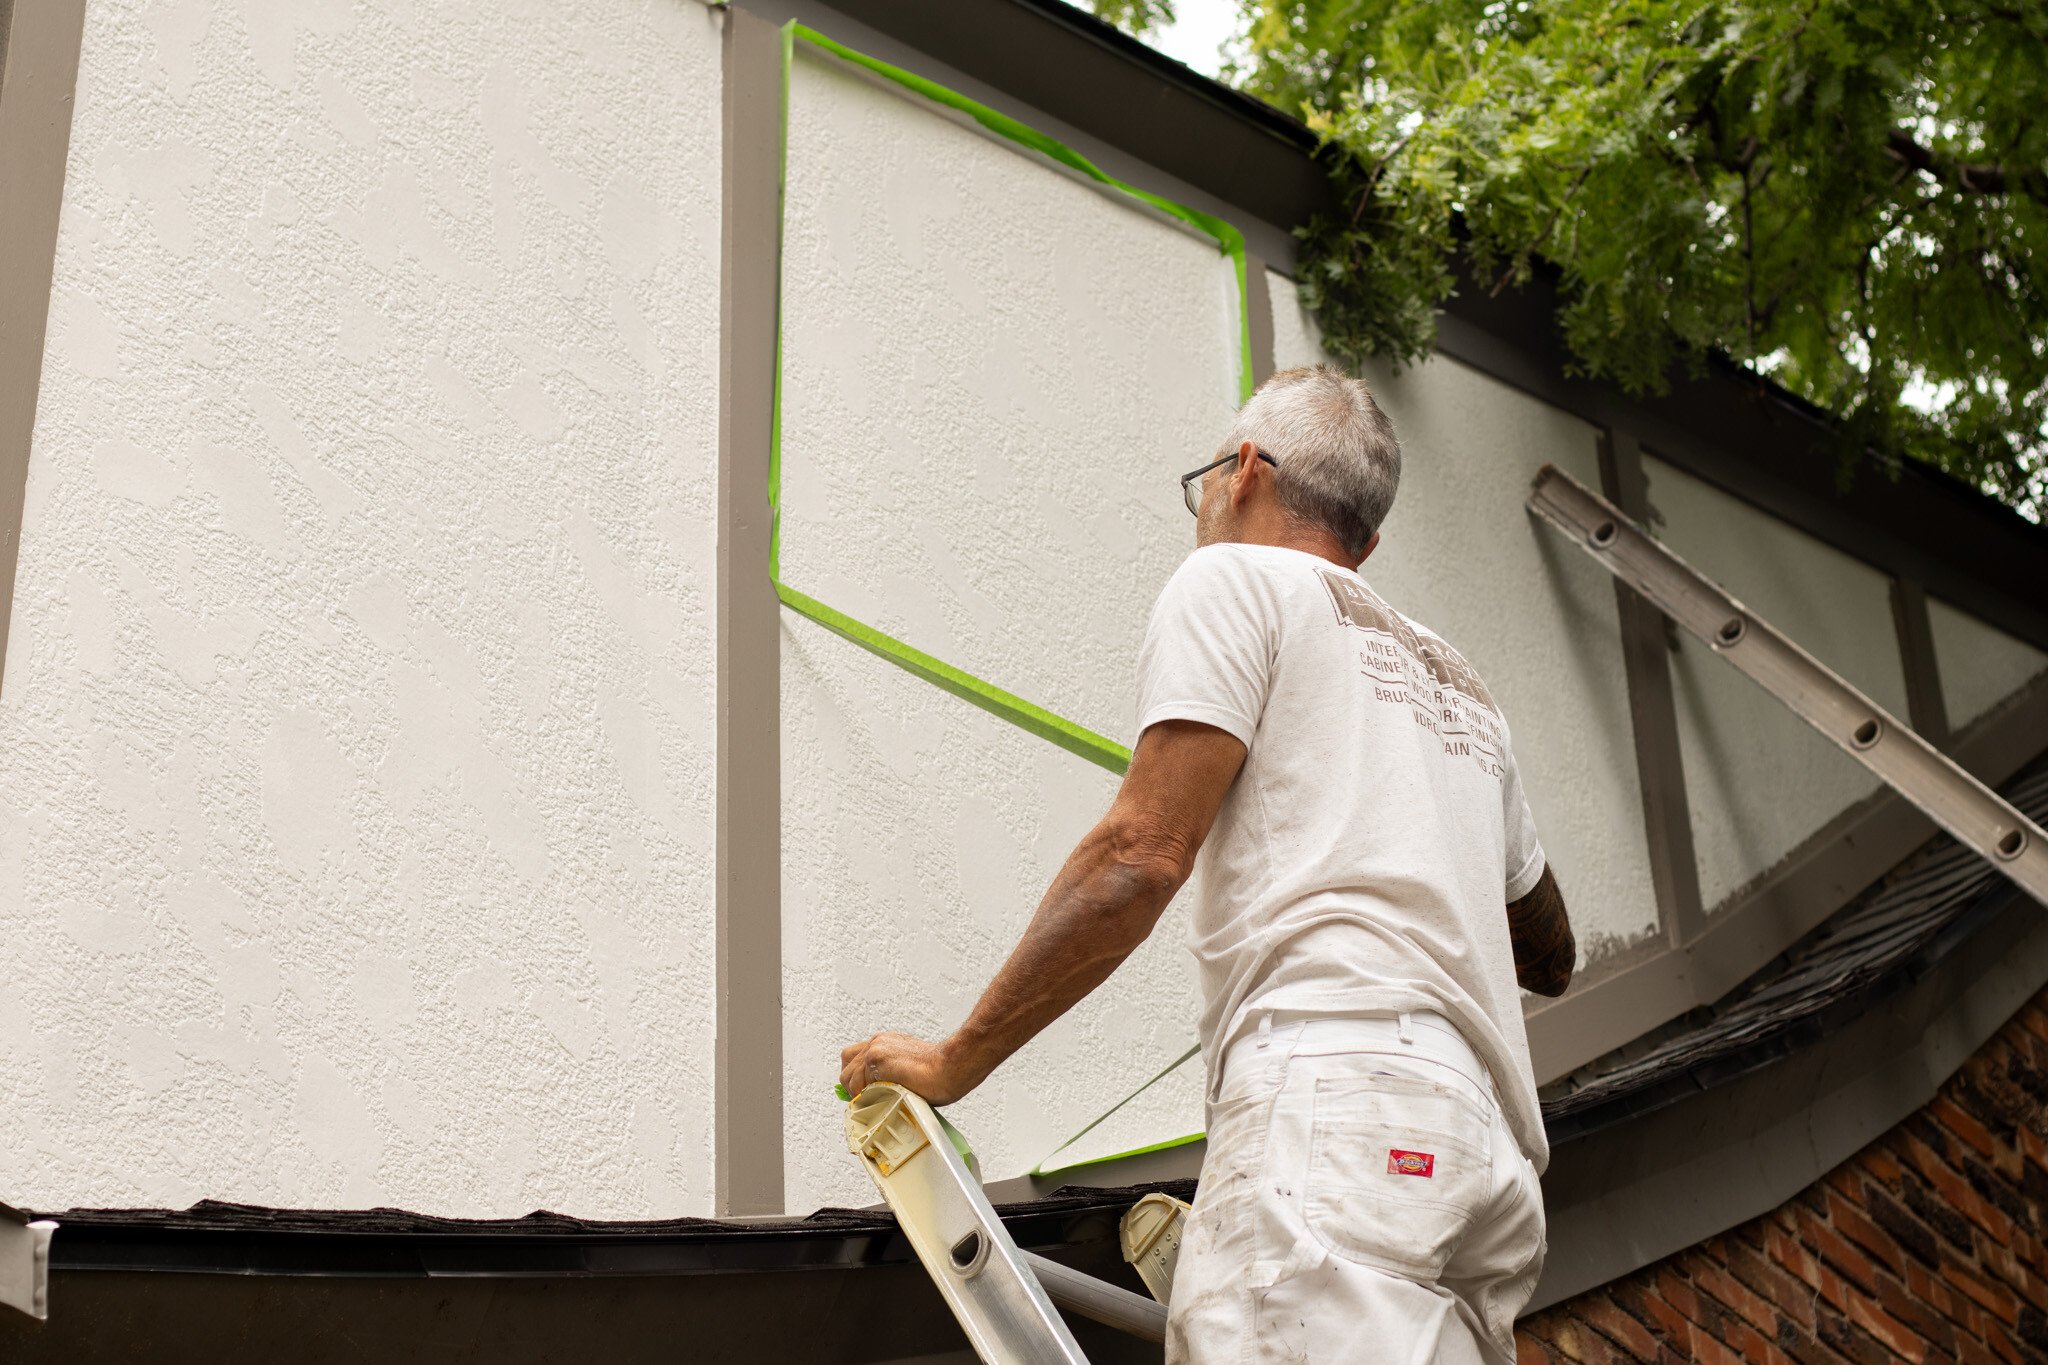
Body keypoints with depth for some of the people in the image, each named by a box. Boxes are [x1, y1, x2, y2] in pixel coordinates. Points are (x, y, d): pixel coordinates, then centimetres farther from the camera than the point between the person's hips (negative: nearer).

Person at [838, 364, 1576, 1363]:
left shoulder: (1234, 579, 11)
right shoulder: (1462, 690, 32)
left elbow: (1140, 858, -3)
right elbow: (1550, 959, 42)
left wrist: (951, 1064, 2)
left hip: (1335, 1100, -8)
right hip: (1493, 1149, 8)